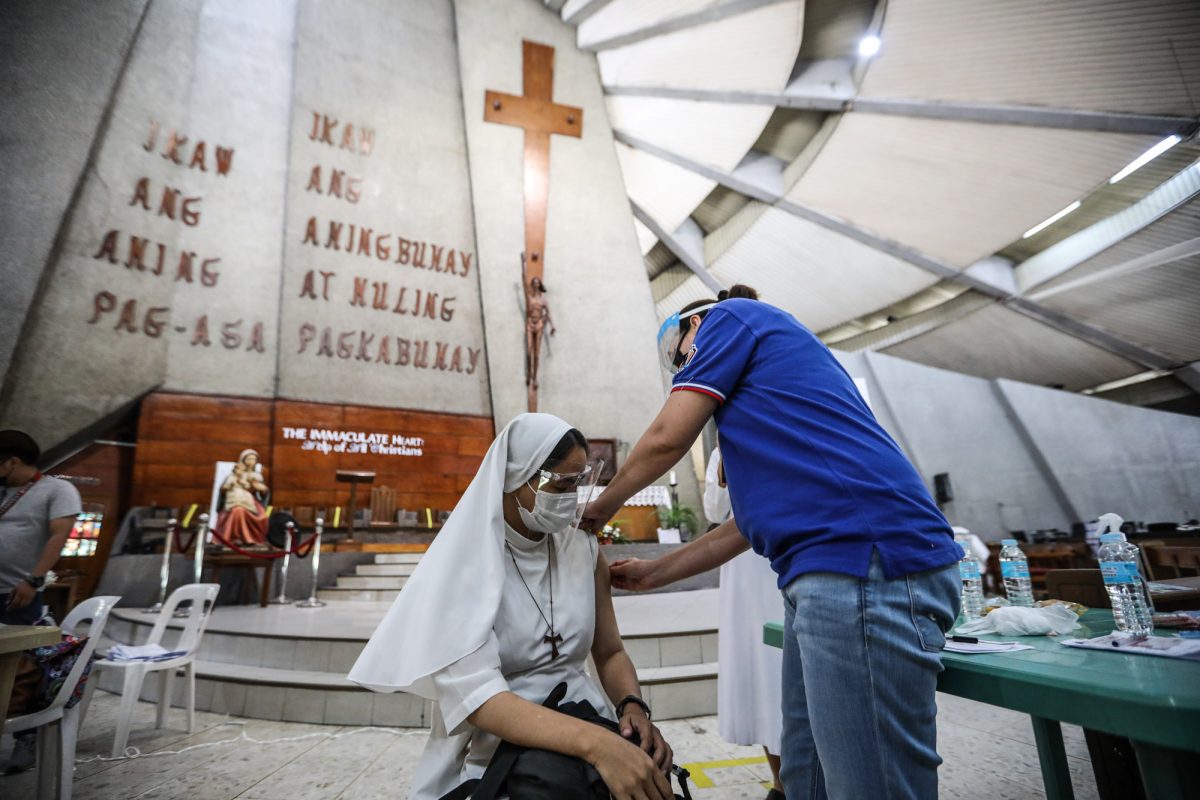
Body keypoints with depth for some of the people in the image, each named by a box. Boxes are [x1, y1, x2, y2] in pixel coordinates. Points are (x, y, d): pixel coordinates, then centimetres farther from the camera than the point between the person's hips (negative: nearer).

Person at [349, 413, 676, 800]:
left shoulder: (583, 551, 1)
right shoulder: (463, 564, -13)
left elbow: (610, 652, 8)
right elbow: (474, 693, -23)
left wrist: (633, 707, -13)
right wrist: (594, 742, -35)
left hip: (582, 722, 4)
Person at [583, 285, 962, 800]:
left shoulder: (732, 315, 6)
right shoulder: (754, 377, 29)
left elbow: (667, 437, -2)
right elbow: (748, 525, 28)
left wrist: (601, 507, 16)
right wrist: (653, 573, 31)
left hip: (866, 567, -10)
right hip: (827, 576, 10)